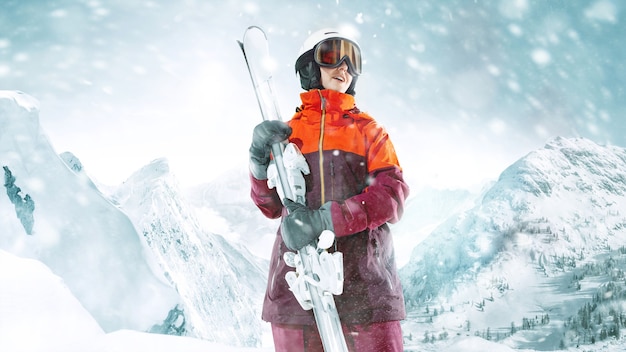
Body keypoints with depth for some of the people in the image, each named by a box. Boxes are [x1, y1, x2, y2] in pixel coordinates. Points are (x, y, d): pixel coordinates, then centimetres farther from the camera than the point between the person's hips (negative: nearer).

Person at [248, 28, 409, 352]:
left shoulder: (368, 129, 14)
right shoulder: (287, 132, 16)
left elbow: (393, 194, -1)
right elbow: (271, 207, 14)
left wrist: (327, 220, -16)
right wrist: (260, 161, -5)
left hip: (365, 279, -1)